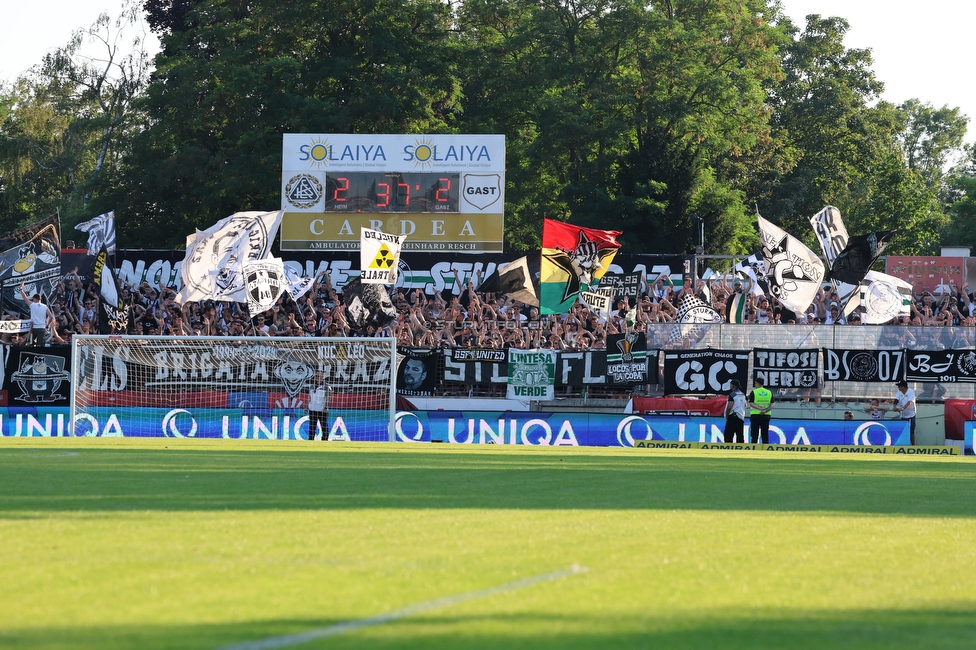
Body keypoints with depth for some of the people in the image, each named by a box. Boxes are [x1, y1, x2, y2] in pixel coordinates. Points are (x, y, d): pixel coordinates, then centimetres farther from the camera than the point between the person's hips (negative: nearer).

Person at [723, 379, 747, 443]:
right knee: (740, 435, 9)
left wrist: (726, 416, -4)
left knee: (728, 435, -7)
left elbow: (729, 407, -17)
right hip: (741, 417, 8)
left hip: (733, 416, -8)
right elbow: (744, 406, 21)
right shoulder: (743, 395, 13)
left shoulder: (732, 395, -13)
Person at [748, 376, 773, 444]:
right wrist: (765, 410, -14)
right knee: (765, 435, 5)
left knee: (754, 436, 0)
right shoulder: (769, 392, 8)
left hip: (755, 415, -3)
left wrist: (761, 409, -18)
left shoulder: (754, 392, -2)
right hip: (766, 416, 3)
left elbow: (751, 404, -12)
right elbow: (771, 405, 0)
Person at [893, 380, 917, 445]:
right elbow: (896, 400, -8)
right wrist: (895, 407, -29)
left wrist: (902, 408, -37)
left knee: (911, 432, -2)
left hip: (910, 415, -5)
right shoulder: (899, 392, 4)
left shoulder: (911, 392, -13)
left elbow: (910, 402, -24)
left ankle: (913, 445, 8)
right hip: (902, 415, 5)